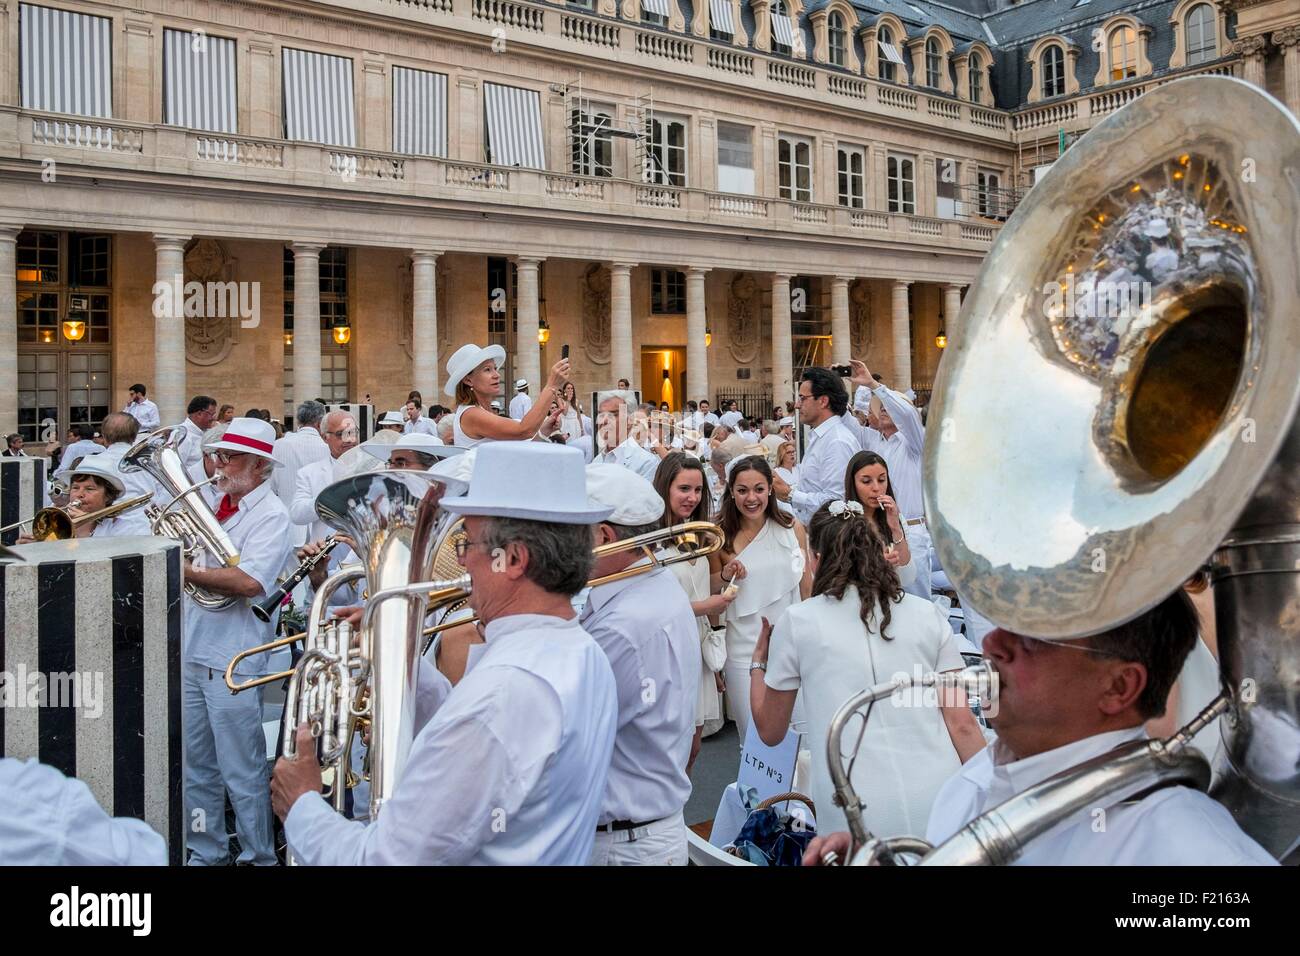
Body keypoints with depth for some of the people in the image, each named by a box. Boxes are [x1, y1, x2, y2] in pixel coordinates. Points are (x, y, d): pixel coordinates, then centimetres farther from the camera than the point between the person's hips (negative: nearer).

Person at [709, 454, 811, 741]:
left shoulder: (792, 529, -1)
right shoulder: (721, 536, -5)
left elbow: (807, 584, 11)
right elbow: (709, 588, 6)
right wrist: (725, 576, -14)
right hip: (745, 649, -1)